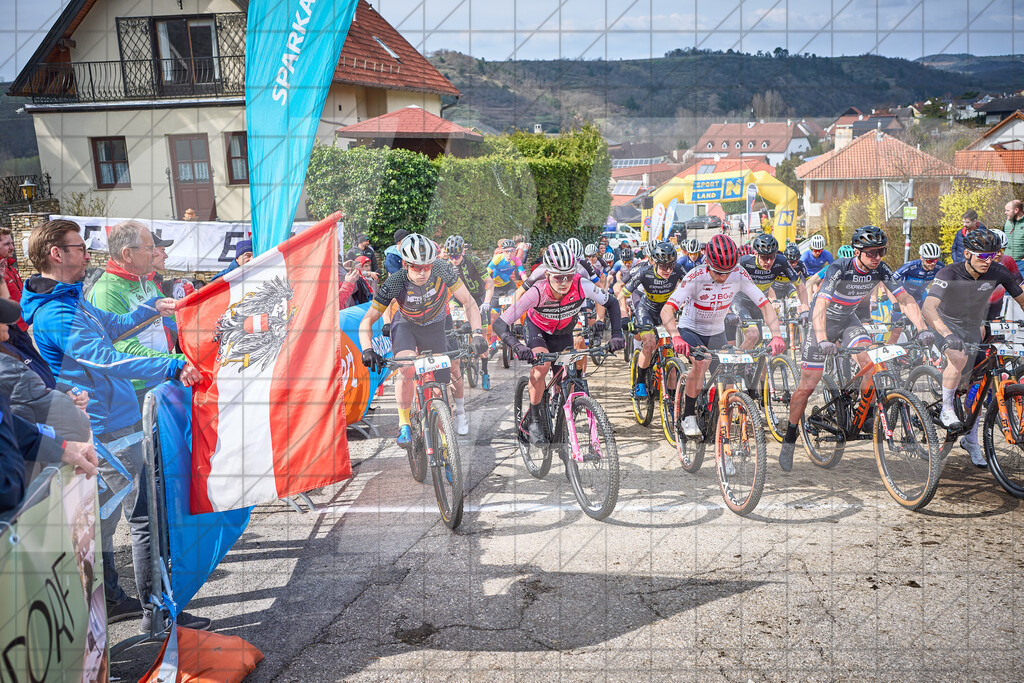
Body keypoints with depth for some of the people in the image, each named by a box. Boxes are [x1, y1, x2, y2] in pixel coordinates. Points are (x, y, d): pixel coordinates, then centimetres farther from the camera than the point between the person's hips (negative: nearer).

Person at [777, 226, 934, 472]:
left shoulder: (881, 270, -15)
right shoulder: (839, 269, -30)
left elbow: (906, 300, -15)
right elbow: (820, 307, -39)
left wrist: (922, 329, -30)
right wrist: (822, 341, -54)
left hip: (849, 321, 4)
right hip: (823, 323, -4)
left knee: (871, 364, -22)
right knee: (807, 385, -4)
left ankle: (862, 419, -2)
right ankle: (789, 439, 10)